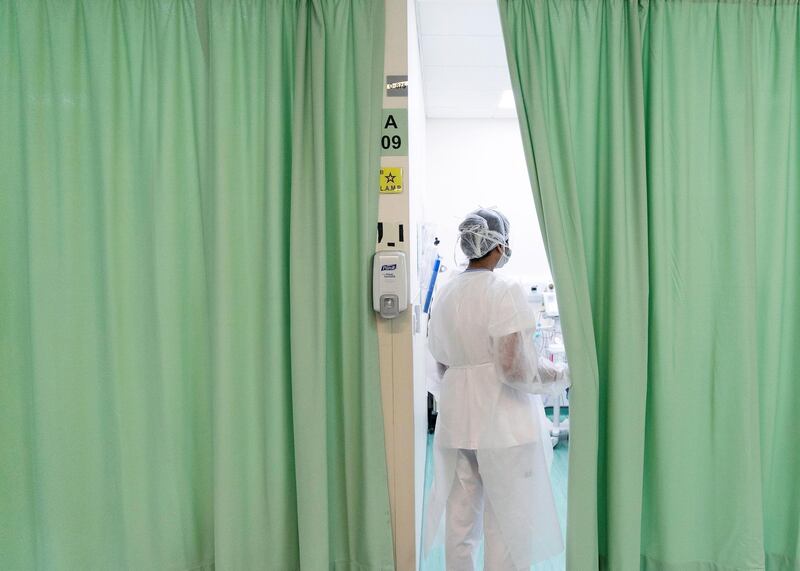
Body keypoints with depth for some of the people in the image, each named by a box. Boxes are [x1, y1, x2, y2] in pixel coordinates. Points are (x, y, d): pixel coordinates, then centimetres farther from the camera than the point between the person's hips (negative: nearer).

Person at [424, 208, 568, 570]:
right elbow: (516, 369, -19)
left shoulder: (445, 295, 8)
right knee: (507, 522, 6)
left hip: (456, 421, 7)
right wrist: (562, 375, -4)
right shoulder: (504, 292, -14)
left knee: (460, 518, 15)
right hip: (502, 423, -7)